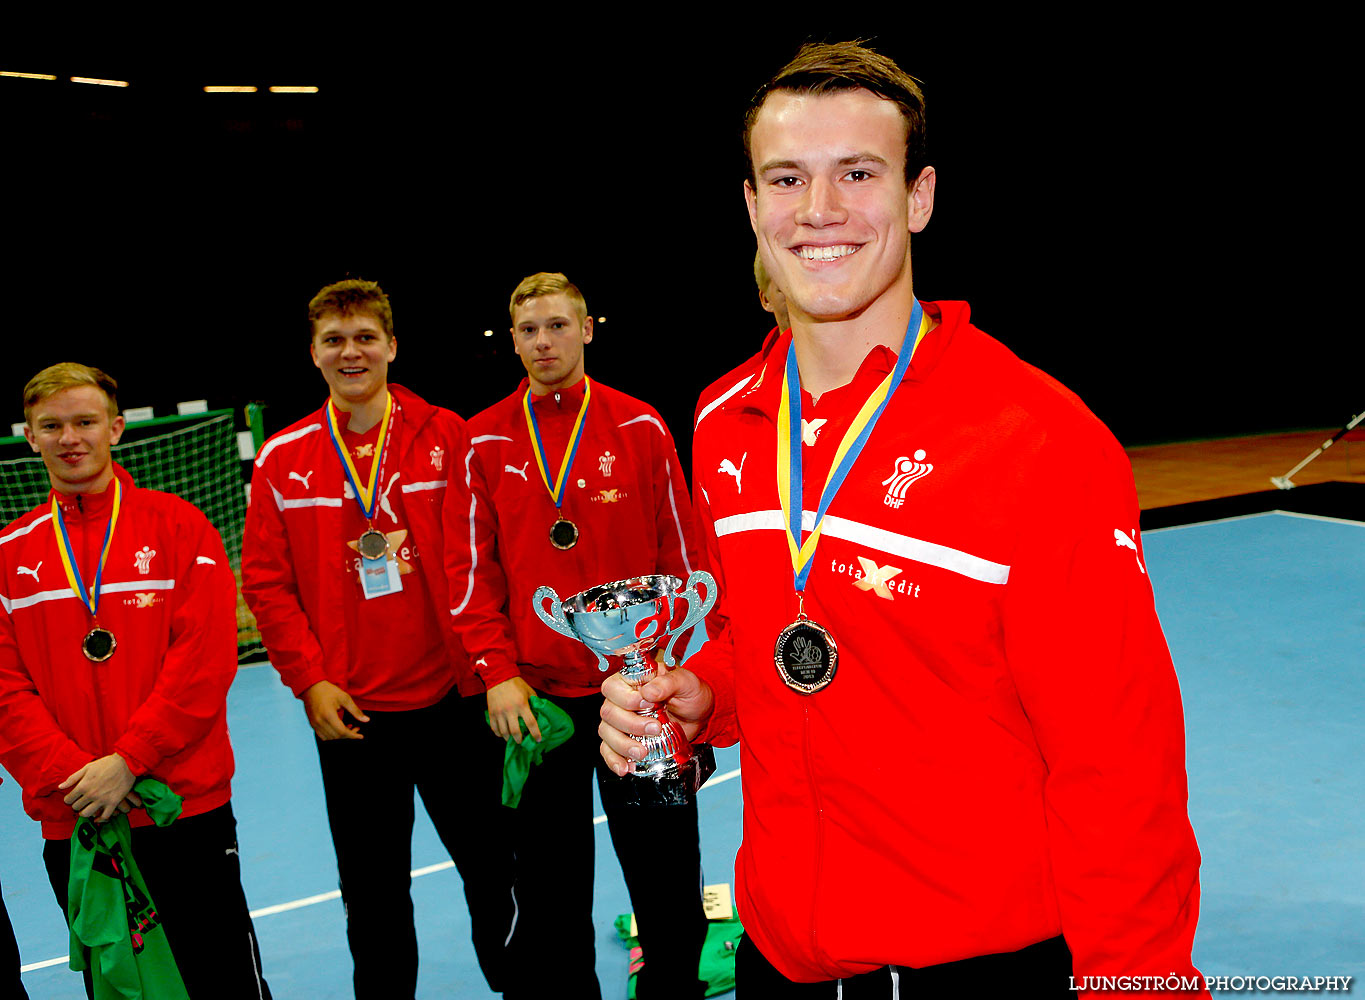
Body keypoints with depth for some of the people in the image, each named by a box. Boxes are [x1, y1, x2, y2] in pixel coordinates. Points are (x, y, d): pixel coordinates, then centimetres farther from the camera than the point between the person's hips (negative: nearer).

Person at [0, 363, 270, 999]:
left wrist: (127, 762, -14)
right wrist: (68, 776, -11)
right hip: (71, 824, 3)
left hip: (187, 809, -2)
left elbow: (205, 659, -8)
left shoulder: (178, 527, -1)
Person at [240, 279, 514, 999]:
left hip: (454, 699, -1)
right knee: (373, 897, 12)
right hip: (349, 715, 1)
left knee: (495, 872, 10)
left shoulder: (447, 437, -2)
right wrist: (310, 679, -5)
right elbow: (265, 582, 3)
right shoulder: (281, 460, 2)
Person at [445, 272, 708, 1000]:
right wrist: (498, 672, -7)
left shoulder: (640, 428, 1)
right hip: (534, 699, 1)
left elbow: (681, 554, 3)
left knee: (667, 871, 9)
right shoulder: (485, 441, 3)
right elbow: (471, 568, 2)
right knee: (548, 891, 10)